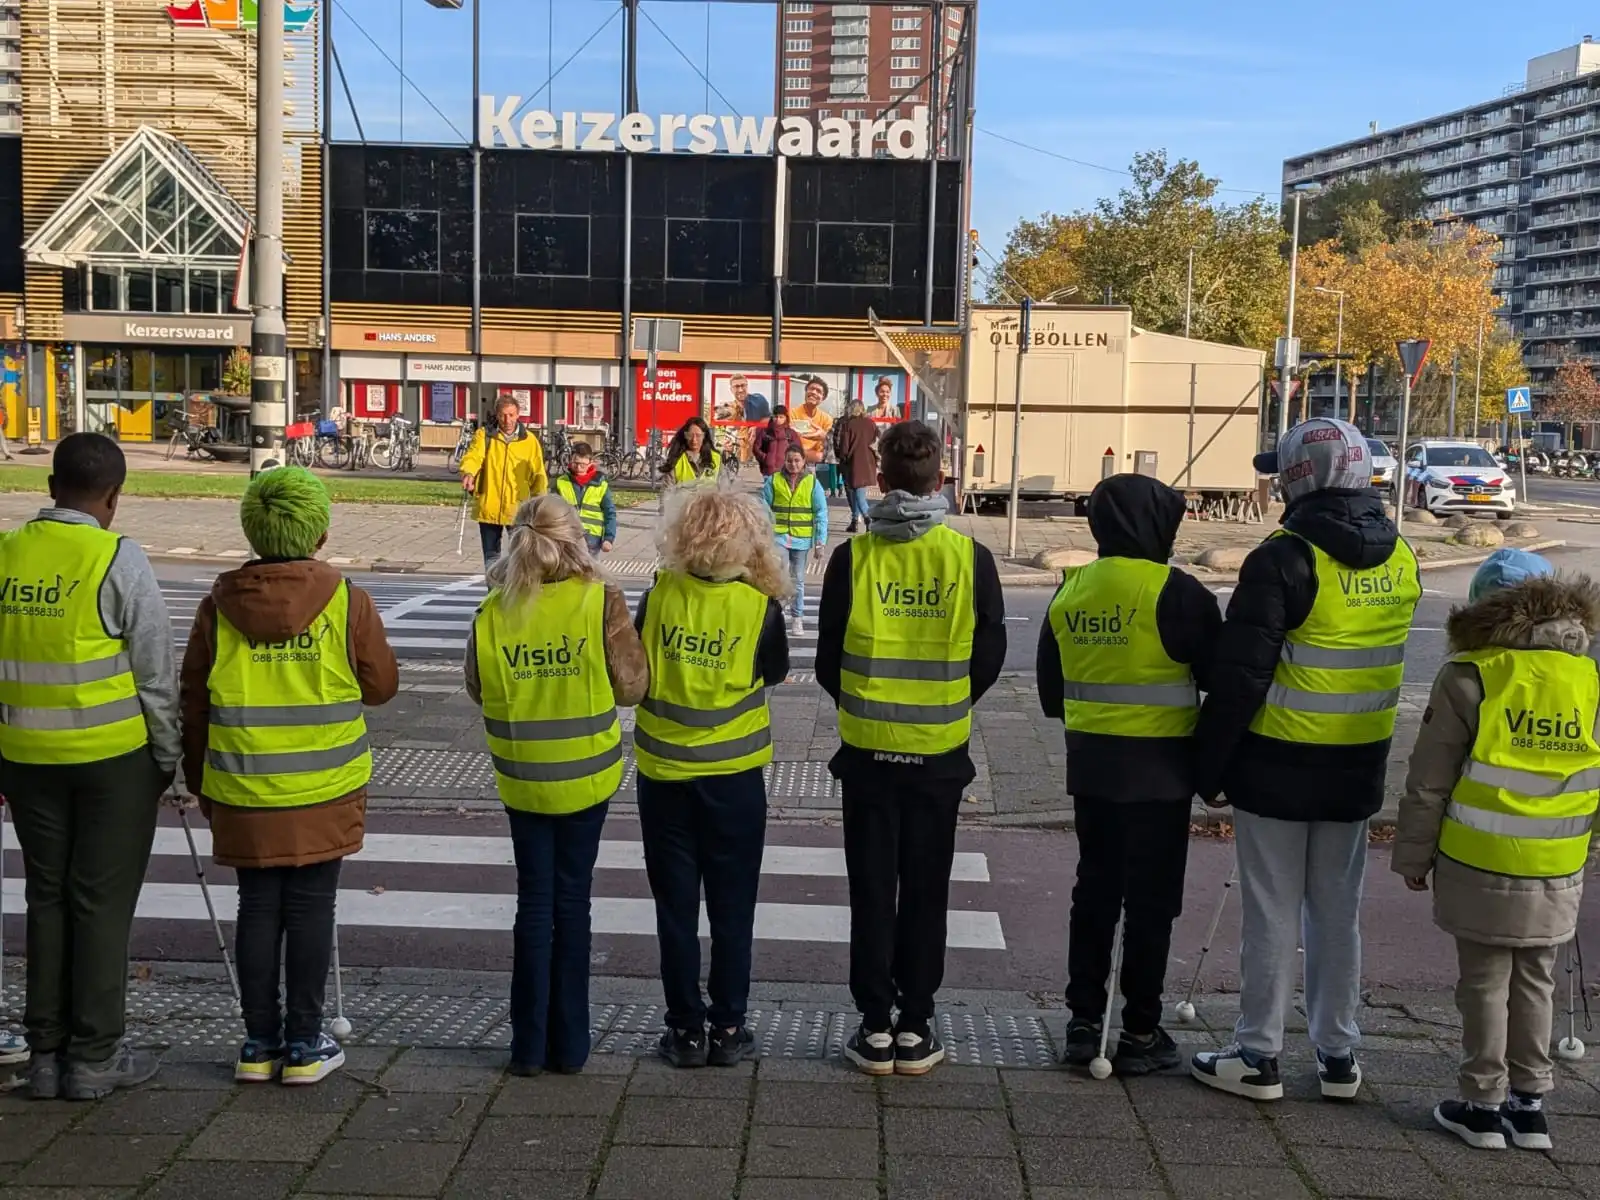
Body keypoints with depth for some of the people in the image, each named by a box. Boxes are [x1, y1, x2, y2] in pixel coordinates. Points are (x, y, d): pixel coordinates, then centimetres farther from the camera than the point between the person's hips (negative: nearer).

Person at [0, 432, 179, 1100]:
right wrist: (167, 757, 2)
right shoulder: (118, 559, -12)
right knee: (102, 902, 4)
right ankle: (95, 1058, 11)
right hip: (114, 754, -4)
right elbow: (155, 672, -10)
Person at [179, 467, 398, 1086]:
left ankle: (260, 1042, 20)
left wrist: (201, 782, 15)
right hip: (325, 792, -2)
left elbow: (194, 703, 3)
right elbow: (381, 685, 0)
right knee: (310, 907, 6)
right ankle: (304, 1044, 13)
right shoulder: (348, 601, -9)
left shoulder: (219, 607, -3)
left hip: (244, 794, 2)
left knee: (257, 907, 12)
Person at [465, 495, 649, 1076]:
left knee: (534, 902, 12)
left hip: (522, 780, 1)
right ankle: (569, 1044, 17)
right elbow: (632, 685, -10)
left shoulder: (492, 614, -8)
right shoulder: (601, 602, -14)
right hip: (586, 776, -1)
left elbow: (479, 692, 3)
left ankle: (530, 1045, 16)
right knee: (571, 900, 10)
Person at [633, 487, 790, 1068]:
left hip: (664, 772, 1)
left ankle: (686, 1031, 16)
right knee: (732, 907, 11)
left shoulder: (659, 594, -9)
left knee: (676, 907, 10)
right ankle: (729, 1029, 16)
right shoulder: (759, 606, -13)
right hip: (734, 775, -1)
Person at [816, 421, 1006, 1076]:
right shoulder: (971, 558, -7)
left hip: (866, 750, 0)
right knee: (925, 889, 11)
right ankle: (916, 1028, 16)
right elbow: (989, 657, 0)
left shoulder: (853, 556, -9)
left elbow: (828, 659, -3)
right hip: (940, 752, 1)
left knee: (872, 888, 9)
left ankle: (875, 1028, 14)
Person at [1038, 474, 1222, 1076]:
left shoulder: (1069, 591, 4)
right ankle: (1141, 1034, 12)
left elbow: (1050, 686, 14)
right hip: (1158, 767, -5)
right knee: (1150, 899, 4)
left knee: (1094, 888, 15)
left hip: (1089, 765, 5)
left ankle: (1083, 1022, 19)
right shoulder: (1176, 592, -14)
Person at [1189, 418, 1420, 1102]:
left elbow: (1239, 677, -17)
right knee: (1338, 913, 15)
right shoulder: (1398, 559, 3)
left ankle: (1258, 1058, 12)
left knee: (1273, 915, 3)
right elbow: (1379, 657, 13)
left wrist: (1209, 766, -10)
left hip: (1277, 768, -6)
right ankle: (1338, 1057, 24)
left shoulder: (1285, 560, -18)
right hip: (1358, 770, 6)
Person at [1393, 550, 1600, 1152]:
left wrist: (1414, 855, 2)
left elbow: (1430, 780, -8)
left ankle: (1483, 1104, 16)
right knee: (1534, 981, 16)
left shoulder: (1469, 676, -12)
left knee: (1485, 982, 8)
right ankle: (1529, 1102, 24)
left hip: (1480, 865, -4)